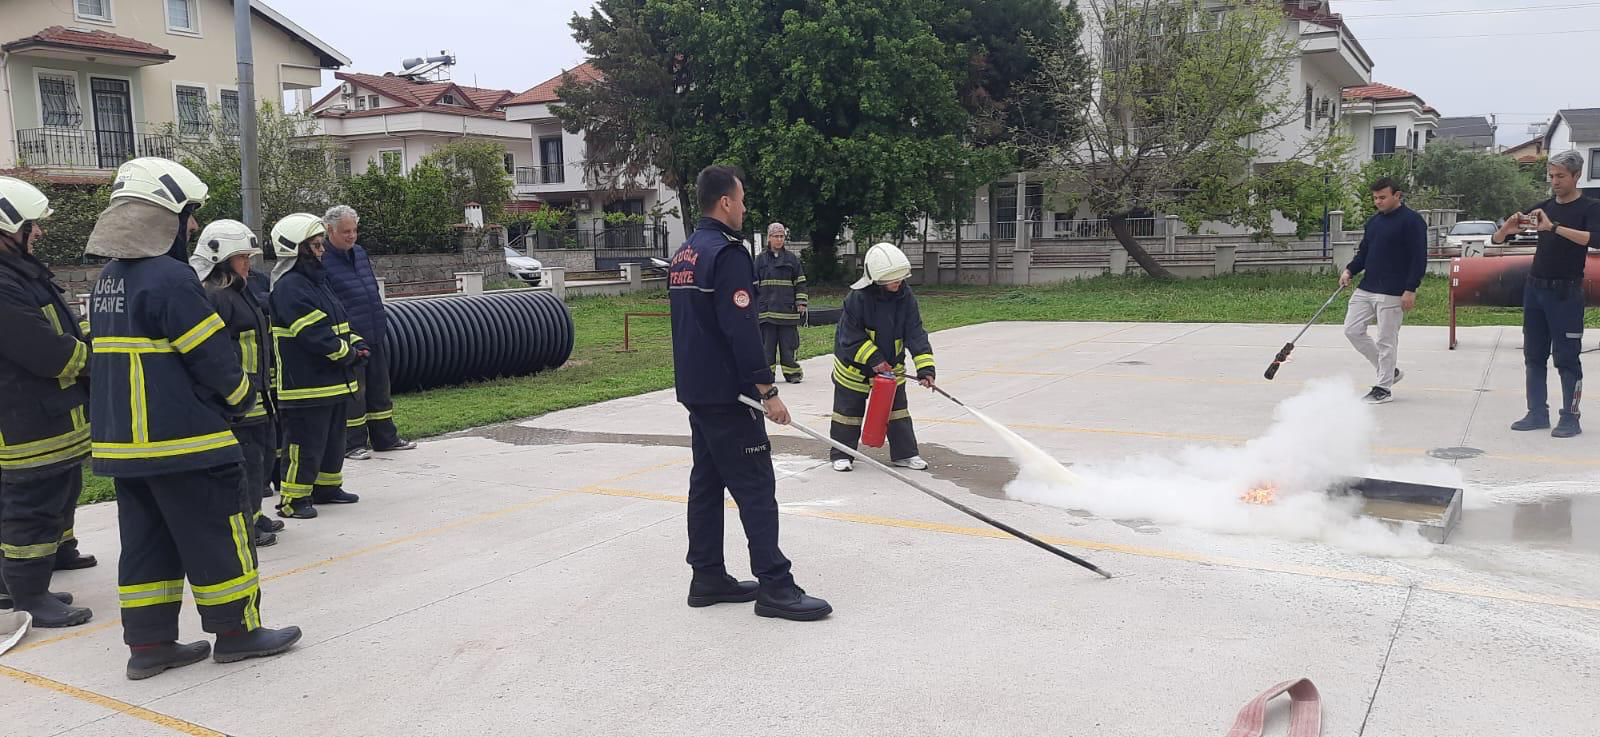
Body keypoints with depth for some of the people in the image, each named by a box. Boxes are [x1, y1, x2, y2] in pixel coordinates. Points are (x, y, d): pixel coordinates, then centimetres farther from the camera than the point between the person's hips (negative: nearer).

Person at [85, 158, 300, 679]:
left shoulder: (107, 281, 12)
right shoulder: (170, 278, -17)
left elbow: (116, 358, 17)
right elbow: (213, 357, -15)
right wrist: (241, 398, 2)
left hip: (123, 440, 9)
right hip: (183, 441, -9)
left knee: (147, 540, 13)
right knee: (216, 534, 3)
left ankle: (149, 643, 19)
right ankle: (236, 630, 13)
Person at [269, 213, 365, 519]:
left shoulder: (317, 281, 16)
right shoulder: (289, 287, -17)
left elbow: (339, 321, 20)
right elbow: (315, 334, -24)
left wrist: (357, 345, 2)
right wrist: (348, 354, -15)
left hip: (333, 381, 10)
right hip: (306, 384, -10)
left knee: (333, 439, 19)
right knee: (306, 444, -5)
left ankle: (327, 487, 31)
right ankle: (293, 499, 4)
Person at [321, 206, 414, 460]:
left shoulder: (360, 253, 13)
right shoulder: (322, 260, -11)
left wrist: (381, 321, 18)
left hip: (374, 335, 8)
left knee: (379, 386, 14)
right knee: (353, 392, 0)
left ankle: (385, 438, 24)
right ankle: (352, 444, 11)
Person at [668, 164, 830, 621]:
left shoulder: (683, 255, 13)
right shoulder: (728, 253, -17)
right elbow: (741, 330, -23)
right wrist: (767, 390, -19)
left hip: (695, 390, 10)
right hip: (726, 395, -10)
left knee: (707, 480, 13)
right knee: (756, 486, -6)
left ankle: (708, 577, 20)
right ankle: (774, 587, -4)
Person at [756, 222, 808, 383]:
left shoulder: (792, 258, 7)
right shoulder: (761, 259, 8)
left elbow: (800, 282, 9)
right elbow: (754, 284, 11)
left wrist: (801, 303, 1)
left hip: (788, 308, 0)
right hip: (766, 308, 1)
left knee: (788, 343, 1)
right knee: (767, 342, 2)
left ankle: (791, 372, 7)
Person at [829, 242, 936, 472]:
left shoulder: (906, 296, -13)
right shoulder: (858, 297, -26)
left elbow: (915, 333, -14)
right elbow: (851, 336, -20)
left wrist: (924, 367, -22)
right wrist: (873, 359, -23)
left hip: (891, 363, 4)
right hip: (855, 364, -4)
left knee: (897, 408, 8)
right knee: (849, 409, 6)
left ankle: (905, 453, 18)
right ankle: (841, 455, 19)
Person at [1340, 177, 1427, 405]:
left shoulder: (1412, 221, -9)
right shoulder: (1373, 221, 15)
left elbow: (1419, 258, -13)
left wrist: (1410, 290, -18)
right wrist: (1350, 271, 1)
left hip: (1392, 293, -8)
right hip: (1365, 289, 8)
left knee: (1387, 340, -3)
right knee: (1352, 329, 6)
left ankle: (1384, 388, 9)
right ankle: (1389, 371, 21)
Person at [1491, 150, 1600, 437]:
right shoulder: (1543, 207, 11)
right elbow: (1496, 240, 9)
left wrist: (1554, 227, -32)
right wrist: (1508, 227, -13)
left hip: (1566, 292, -5)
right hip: (1535, 287, 5)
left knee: (1567, 357, -3)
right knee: (1534, 355, 7)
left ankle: (1570, 417, 2)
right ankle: (1538, 413, 12)